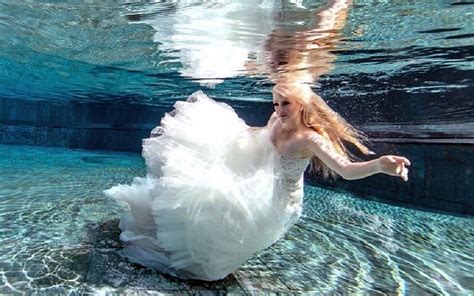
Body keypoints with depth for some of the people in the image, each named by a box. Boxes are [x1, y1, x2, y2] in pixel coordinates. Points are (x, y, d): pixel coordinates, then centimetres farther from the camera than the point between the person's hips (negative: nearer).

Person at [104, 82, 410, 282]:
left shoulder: (311, 138, -28)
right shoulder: (276, 122, -8)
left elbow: (346, 169, -38)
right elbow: (259, 137, 15)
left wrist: (381, 165, -56)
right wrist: (233, 125, 21)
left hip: (279, 201, -7)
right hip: (261, 185, 7)